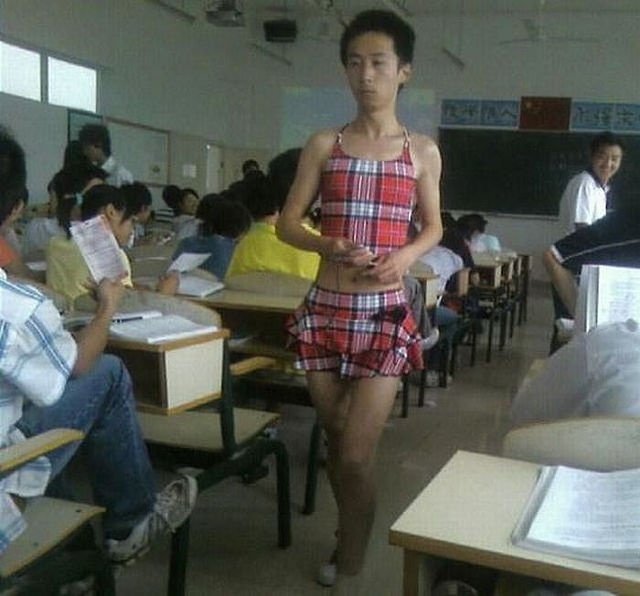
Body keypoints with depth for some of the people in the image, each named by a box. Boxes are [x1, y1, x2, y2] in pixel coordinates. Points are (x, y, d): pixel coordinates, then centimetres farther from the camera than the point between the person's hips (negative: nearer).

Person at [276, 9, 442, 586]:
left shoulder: (423, 150, 3)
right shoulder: (324, 144, 4)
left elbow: (433, 228, 13)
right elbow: (288, 223, 5)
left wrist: (406, 254, -9)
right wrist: (327, 245, -15)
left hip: (385, 314, -2)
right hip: (325, 310, 2)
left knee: (356, 453, -6)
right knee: (337, 440, 14)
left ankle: (349, 567, 17)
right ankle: (352, 541, 38)